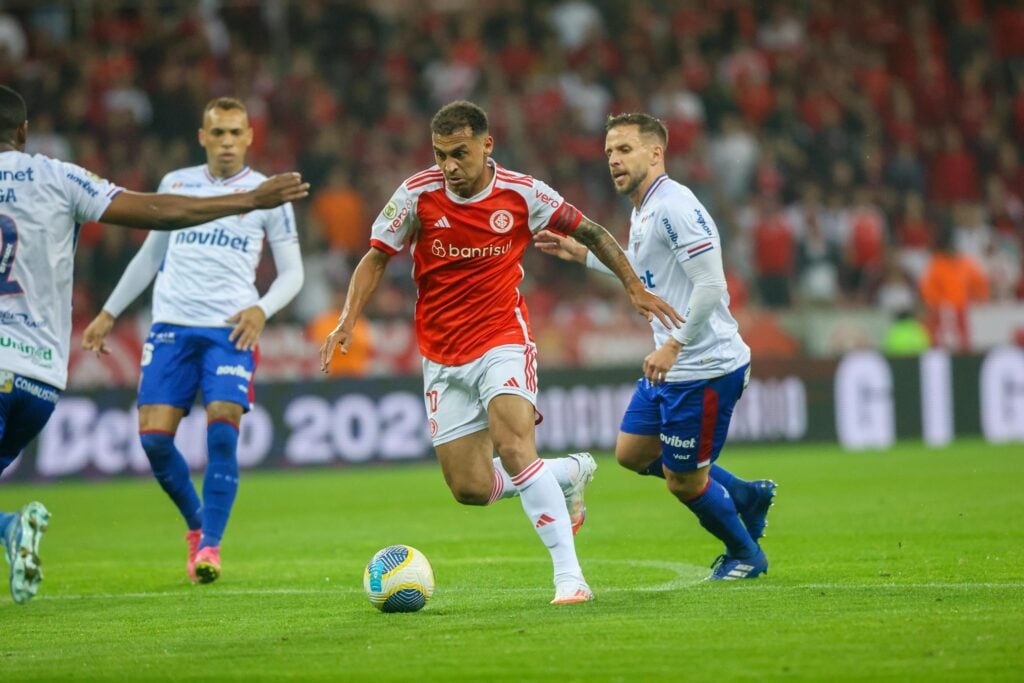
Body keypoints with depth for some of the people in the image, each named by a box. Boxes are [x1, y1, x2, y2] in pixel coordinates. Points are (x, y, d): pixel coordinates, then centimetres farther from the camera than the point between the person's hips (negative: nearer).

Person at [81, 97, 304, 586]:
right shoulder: (175, 184, 14)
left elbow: (292, 272, 8)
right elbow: (150, 256, 25)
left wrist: (262, 309, -11)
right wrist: (108, 313, 23)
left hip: (231, 330, -3)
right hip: (171, 326, 3)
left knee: (222, 430, -18)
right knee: (154, 437, -7)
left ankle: (210, 544, -8)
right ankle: (195, 525, 16)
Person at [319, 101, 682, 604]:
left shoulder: (522, 194, -8)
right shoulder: (418, 194, -8)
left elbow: (591, 233, 6)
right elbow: (376, 259, 2)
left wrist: (635, 288, 6)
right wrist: (348, 321, -11)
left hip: (504, 340, -3)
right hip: (442, 358, 3)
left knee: (513, 447, -27)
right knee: (471, 489, -2)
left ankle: (570, 576, -25)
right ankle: (569, 473, 27)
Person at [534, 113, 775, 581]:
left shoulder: (674, 207, -19)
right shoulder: (642, 213, 12)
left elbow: (711, 284, -25)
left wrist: (674, 344, -26)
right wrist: (582, 254, 26)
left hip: (703, 368, -10)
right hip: (671, 367, 10)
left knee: (684, 481, 1)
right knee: (632, 453, 18)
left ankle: (745, 555, 25)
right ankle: (745, 496, 26)